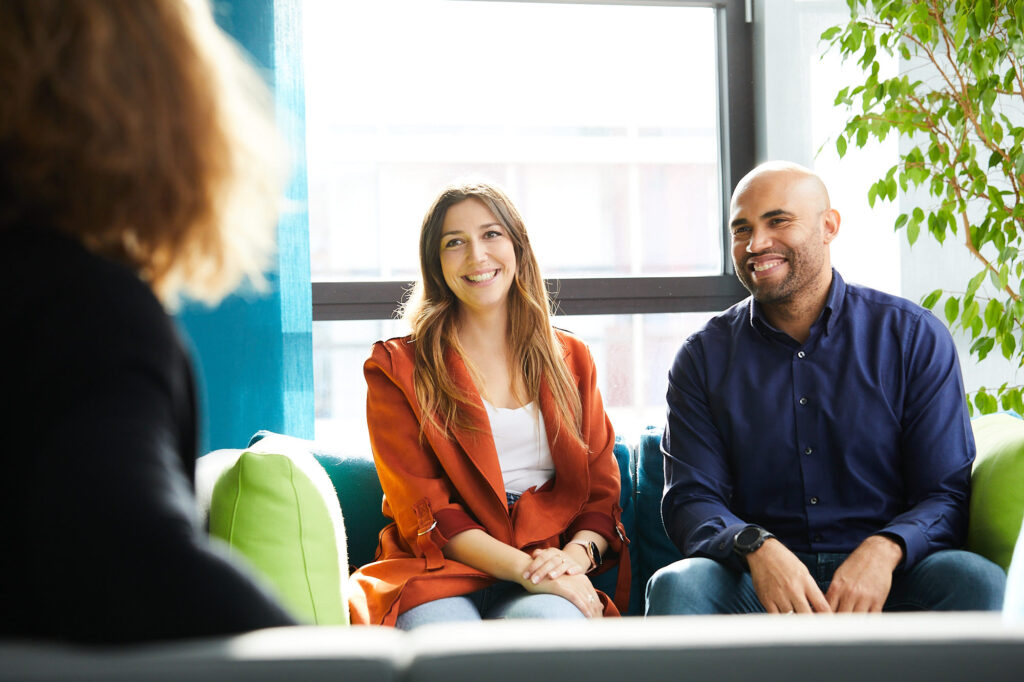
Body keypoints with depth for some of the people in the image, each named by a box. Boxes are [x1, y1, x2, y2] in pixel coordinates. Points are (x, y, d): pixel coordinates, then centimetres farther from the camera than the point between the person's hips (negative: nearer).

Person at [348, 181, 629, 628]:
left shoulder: (570, 358, 19)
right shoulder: (396, 368, 8)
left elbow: (603, 490, 14)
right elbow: (423, 510, -2)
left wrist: (576, 555, -11)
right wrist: (526, 567, -17)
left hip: (550, 572, 3)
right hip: (439, 573, -2)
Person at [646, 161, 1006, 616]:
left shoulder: (914, 338, 5)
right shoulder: (705, 357, 8)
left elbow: (947, 494, 1)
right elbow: (691, 501, 1)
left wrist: (884, 550, -21)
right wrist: (756, 547, -22)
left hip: (881, 581, 1)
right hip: (756, 585, 0)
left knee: (979, 582, -30)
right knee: (676, 585, -32)